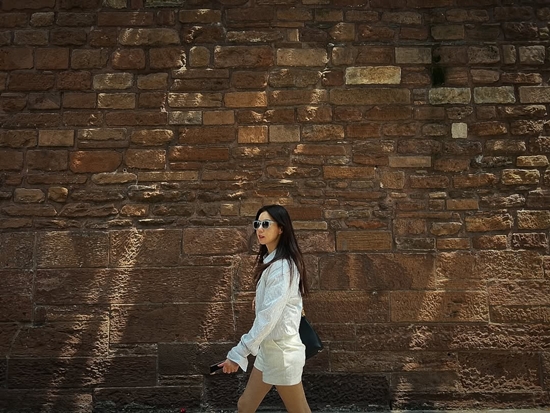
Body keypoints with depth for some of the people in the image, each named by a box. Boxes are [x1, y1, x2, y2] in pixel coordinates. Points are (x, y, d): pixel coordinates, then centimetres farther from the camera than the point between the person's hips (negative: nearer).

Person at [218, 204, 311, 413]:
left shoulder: (282, 266, -22)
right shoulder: (271, 261, 9)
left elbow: (269, 316, -27)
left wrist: (239, 352, -27)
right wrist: (260, 300, 9)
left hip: (281, 350, -9)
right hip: (268, 348, 9)